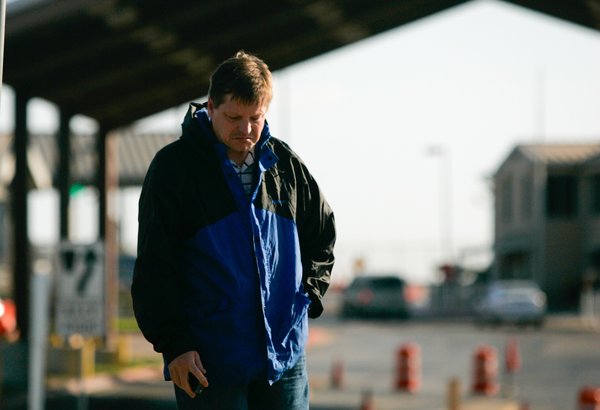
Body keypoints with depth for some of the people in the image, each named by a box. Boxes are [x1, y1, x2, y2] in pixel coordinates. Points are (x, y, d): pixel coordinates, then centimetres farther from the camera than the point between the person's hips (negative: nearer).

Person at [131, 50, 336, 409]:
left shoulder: (285, 165, 7)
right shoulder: (174, 167, -5)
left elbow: (322, 234, 23)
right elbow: (154, 268, -7)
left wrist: (309, 293, 8)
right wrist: (173, 343, -13)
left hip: (285, 353, 4)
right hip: (211, 361, -4)